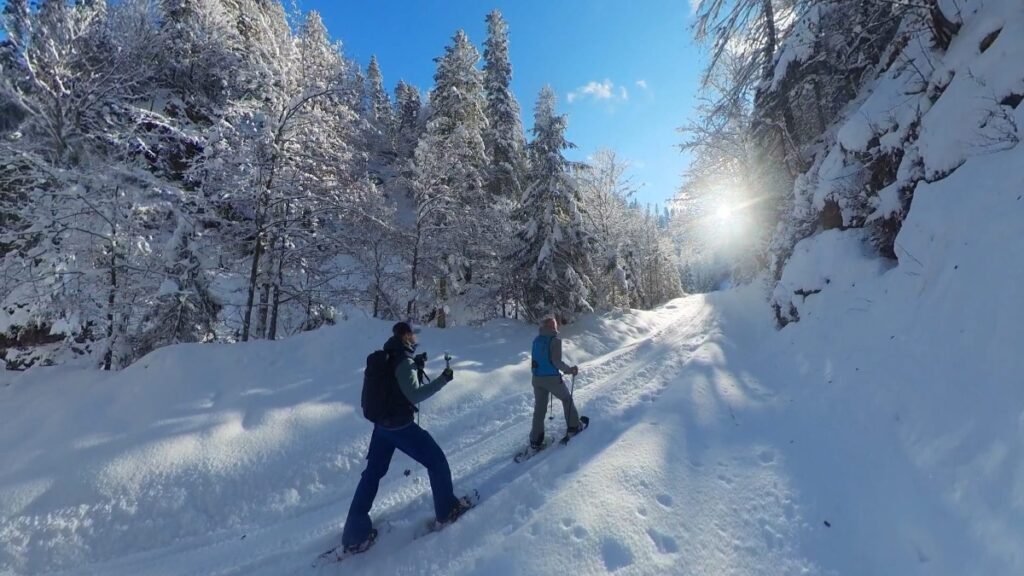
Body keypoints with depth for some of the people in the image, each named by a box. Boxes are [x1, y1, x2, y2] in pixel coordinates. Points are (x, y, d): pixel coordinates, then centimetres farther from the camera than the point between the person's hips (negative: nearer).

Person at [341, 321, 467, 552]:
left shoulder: (387, 358, 7)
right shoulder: (403, 361, -20)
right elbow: (414, 395, -24)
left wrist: (417, 367, 14)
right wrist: (442, 380, -21)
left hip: (382, 423, 9)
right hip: (401, 425, -8)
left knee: (372, 474, 16)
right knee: (437, 461, 8)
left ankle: (355, 534, 24)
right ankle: (448, 510, 21)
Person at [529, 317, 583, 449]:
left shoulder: (537, 340, 6)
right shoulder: (555, 339, -13)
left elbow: (536, 359, 11)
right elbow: (557, 362, -18)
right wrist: (570, 370, -5)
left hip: (537, 378, 5)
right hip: (552, 378, -5)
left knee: (539, 407, 13)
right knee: (567, 399, 20)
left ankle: (535, 440, 14)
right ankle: (573, 427, 26)